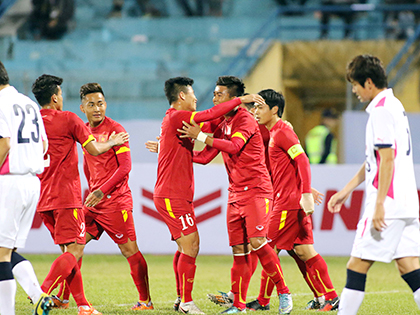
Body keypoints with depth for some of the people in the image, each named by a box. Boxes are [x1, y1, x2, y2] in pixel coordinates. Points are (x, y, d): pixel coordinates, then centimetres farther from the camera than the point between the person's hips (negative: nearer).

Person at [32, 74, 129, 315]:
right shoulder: (68, 119, -7)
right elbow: (94, 150, -4)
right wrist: (112, 142, 14)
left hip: (43, 200, 7)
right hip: (66, 196, -7)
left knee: (69, 250, 12)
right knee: (75, 251, -8)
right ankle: (44, 291, -26)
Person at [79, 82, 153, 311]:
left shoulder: (115, 130, -9)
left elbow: (125, 167, -15)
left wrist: (102, 191, -21)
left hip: (115, 201, -7)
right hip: (93, 202, 7)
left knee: (130, 250, -6)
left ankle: (145, 300, -1)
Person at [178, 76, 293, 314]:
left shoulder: (245, 119, -9)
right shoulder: (223, 125, 17)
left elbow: (234, 146, -25)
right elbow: (204, 157, 20)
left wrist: (201, 136, -23)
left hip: (256, 190, -8)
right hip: (236, 194, 8)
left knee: (257, 242, -19)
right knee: (238, 249, 4)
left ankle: (284, 293, -8)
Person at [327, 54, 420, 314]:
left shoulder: (381, 110, -12)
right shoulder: (394, 106, 19)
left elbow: (387, 159, -19)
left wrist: (379, 204, -20)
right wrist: (347, 190, 30)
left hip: (388, 204, -9)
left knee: (358, 264, -4)